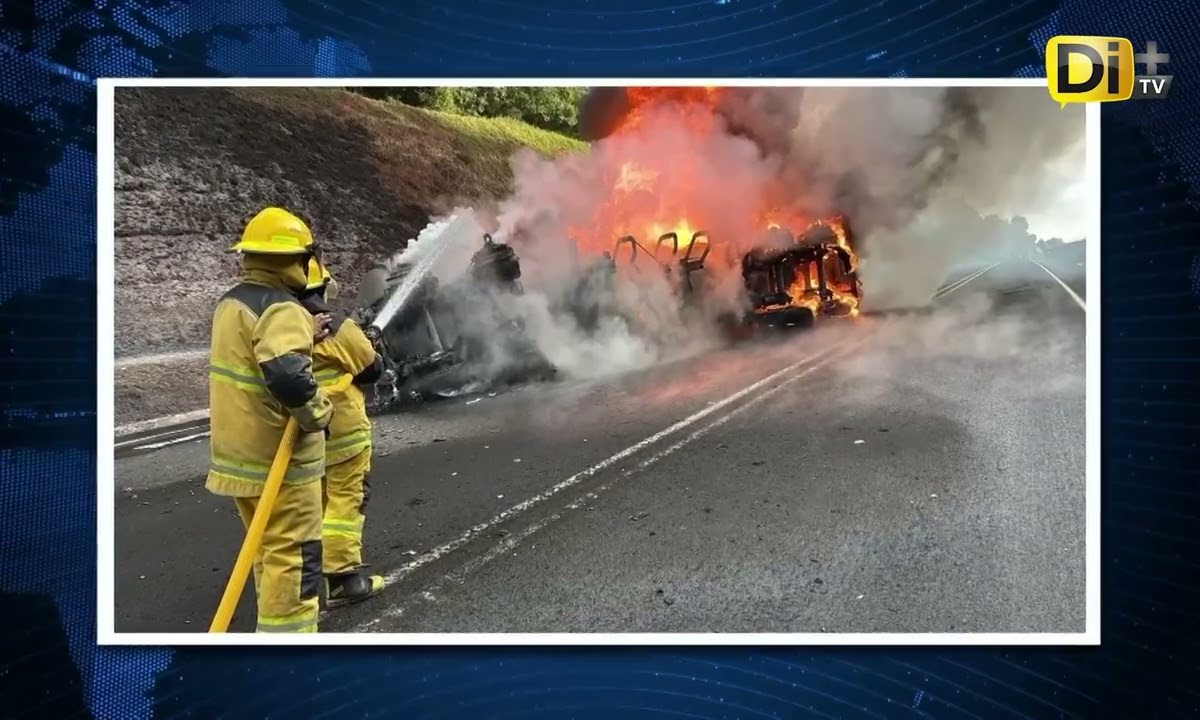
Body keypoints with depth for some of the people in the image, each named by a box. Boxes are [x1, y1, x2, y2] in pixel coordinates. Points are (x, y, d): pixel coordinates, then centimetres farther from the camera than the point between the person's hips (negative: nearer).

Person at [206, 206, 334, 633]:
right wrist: (319, 414, -19)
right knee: (293, 553, -1)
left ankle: (276, 620, 39)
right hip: (279, 455, -10)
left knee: (270, 548, 24)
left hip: (242, 453, 10)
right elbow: (288, 377, -35)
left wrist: (304, 337, 8)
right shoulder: (281, 309, -21)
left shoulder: (232, 302, 10)